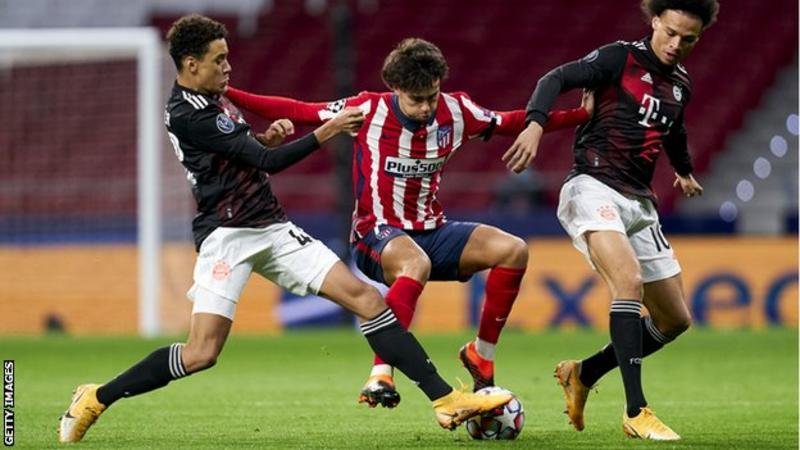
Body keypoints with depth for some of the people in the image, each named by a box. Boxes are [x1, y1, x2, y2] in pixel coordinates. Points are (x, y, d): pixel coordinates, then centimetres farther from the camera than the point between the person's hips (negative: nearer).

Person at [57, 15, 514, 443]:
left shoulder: (213, 100, 13)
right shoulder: (187, 114, -15)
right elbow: (268, 162, -16)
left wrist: (264, 137, 9)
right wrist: (325, 132, -13)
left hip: (272, 228, 8)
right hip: (227, 235, -8)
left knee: (365, 296, -5)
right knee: (201, 353, -17)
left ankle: (446, 399, -7)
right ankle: (95, 400, 4)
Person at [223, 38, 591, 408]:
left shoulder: (455, 111, -1)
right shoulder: (368, 111, -12)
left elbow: (511, 123, 13)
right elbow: (296, 112, -9)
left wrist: (582, 115, 6)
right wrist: (228, 96, -16)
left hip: (431, 232, 6)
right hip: (378, 235, -6)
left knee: (513, 250, -14)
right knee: (416, 263, -41)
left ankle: (482, 353, 2)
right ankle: (380, 376, -40)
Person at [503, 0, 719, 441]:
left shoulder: (680, 84, 15)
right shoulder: (621, 58, -5)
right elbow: (556, 79, -15)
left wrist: (684, 171, 55)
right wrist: (535, 123, -33)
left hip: (640, 204, 8)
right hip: (593, 187, -8)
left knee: (675, 320, 7)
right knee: (629, 280, -31)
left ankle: (583, 374, 25)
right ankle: (635, 412, -30)